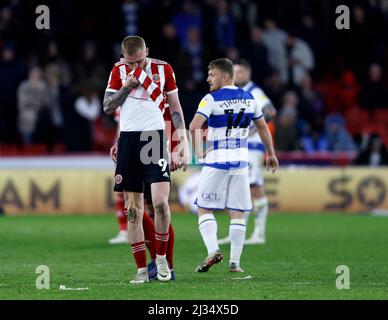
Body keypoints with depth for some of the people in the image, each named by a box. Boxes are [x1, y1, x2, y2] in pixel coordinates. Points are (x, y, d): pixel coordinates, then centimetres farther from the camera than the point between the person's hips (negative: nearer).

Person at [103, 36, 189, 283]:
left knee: (161, 202, -17)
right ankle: (142, 269, 7)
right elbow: (107, 107, 6)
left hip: (155, 137, -2)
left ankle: (161, 257, 4)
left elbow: (175, 108, 9)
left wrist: (183, 142, 4)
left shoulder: (163, 69, 3)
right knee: (133, 210, 2)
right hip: (128, 139, 2)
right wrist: (127, 86, -8)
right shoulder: (119, 70, 8)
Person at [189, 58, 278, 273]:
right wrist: (271, 154, 31)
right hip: (240, 162, 4)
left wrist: (198, 152, -8)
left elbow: (194, 127, -20)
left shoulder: (212, 99, -7)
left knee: (204, 209, 5)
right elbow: (263, 128, 20)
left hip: (216, 161, -4)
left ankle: (213, 251, -13)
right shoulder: (249, 99, 9)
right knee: (237, 213, 7)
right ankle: (235, 262, 4)